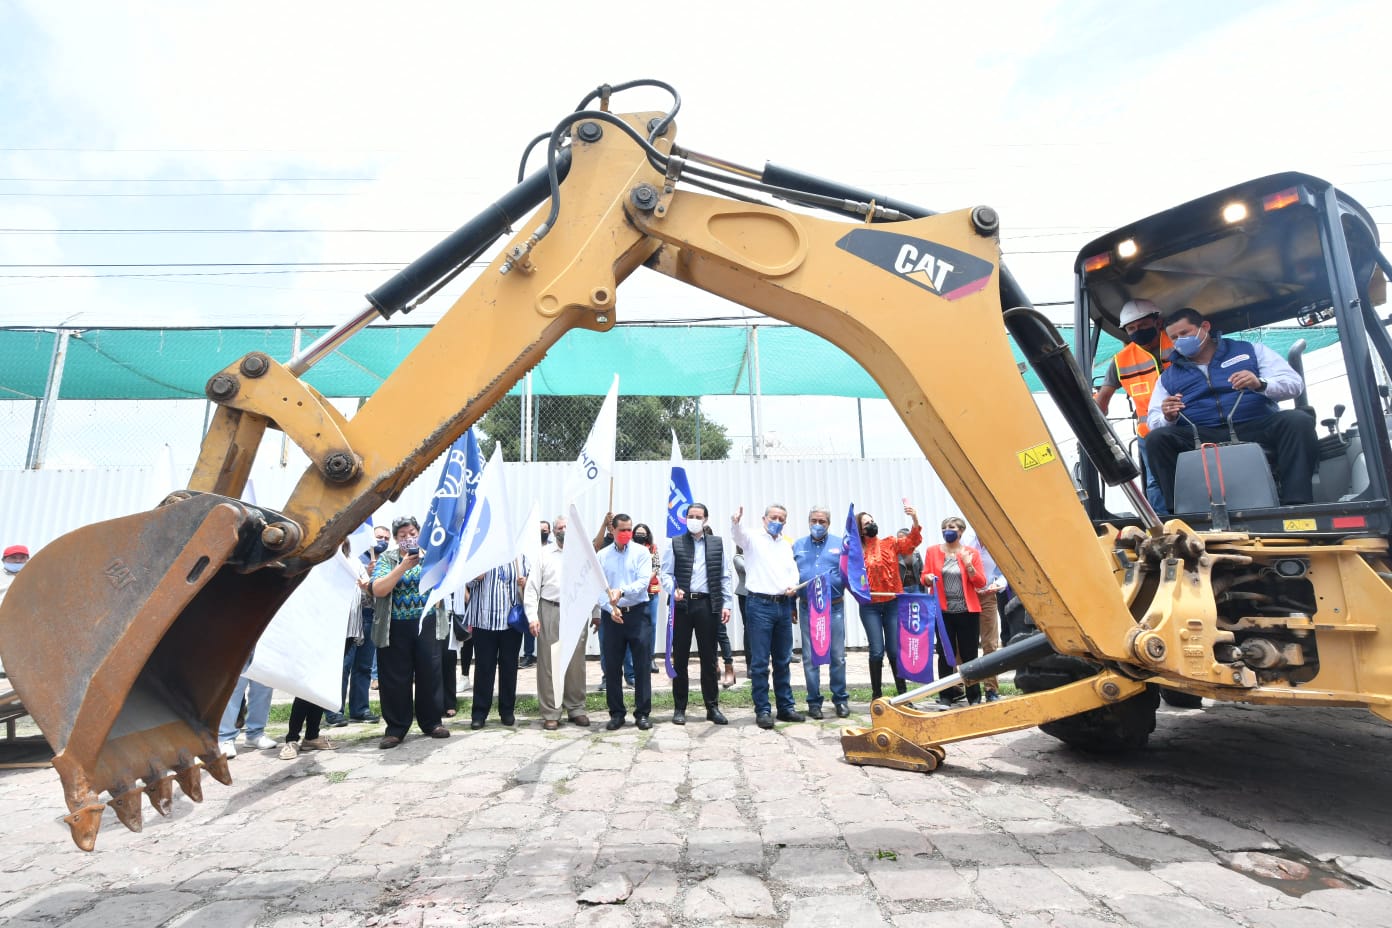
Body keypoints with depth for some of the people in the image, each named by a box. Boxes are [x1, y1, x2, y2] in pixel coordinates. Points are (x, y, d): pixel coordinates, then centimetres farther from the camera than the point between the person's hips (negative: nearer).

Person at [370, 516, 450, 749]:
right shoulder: (386, 559, 2)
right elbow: (378, 590, -12)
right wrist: (403, 566, -20)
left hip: (427, 624, 1)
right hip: (395, 628, -1)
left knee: (429, 674, 5)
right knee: (395, 678, 4)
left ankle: (431, 722, 19)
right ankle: (396, 728, 16)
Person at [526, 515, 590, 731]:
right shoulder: (544, 554, 5)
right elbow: (532, 587, 1)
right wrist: (532, 616, -8)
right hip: (550, 612, -1)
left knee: (576, 663, 7)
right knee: (548, 663, 2)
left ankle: (576, 709, 19)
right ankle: (550, 713, 11)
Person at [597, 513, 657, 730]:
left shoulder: (641, 552, 1)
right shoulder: (602, 555, 5)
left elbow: (643, 582, -11)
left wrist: (622, 591, -26)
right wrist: (610, 609, -15)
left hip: (637, 613, -1)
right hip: (611, 615, 1)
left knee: (642, 665, 2)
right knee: (612, 667, 7)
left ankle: (642, 713, 12)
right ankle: (616, 713, 19)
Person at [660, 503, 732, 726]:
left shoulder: (718, 543, 10)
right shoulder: (675, 543, 8)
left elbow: (725, 576, 8)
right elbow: (666, 573, 3)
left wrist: (727, 604, 0)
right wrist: (673, 590, -16)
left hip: (708, 605, 1)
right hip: (682, 604, 0)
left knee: (709, 657, 6)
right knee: (680, 658, 5)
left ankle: (712, 707, 16)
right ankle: (679, 707, 15)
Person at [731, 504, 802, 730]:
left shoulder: (787, 545, 17)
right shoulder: (753, 538, 0)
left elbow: (793, 571, 19)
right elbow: (738, 534, -21)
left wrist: (793, 586, -4)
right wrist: (736, 521, -44)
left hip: (783, 605, 5)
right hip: (760, 605, -5)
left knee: (783, 660, 13)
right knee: (760, 662, 0)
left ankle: (785, 707, 22)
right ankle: (762, 710, 8)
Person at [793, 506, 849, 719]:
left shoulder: (840, 544, 6)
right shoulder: (798, 546, 9)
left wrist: (848, 576, -20)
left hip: (834, 607, -1)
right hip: (807, 608, 1)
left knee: (838, 656, 3)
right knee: (810, 657, 6)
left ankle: (840, 699, 18)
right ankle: (814, 701, 17)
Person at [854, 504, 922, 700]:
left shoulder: (890, 543, 4)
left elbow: (912, 541, -10)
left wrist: (915, 519, -25)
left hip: (893, 603, 1)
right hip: (869, 606, -1)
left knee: (895, 650, 5)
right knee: (877, 651, -2)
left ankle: (902, 693, 18)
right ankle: (876, 695, 12)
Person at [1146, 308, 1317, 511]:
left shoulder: (1249, 350, 16)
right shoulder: (1168, 376, 18)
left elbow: (1294, 382, 7)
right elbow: (1155, 423, 11)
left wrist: (1260, 384, -15)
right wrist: (1168, 418, -14)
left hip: (1256, 428, 0)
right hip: (1202, 438, 0)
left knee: (1297, 420, -30)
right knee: (1156, 438, -28)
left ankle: (1297, 505, -31)